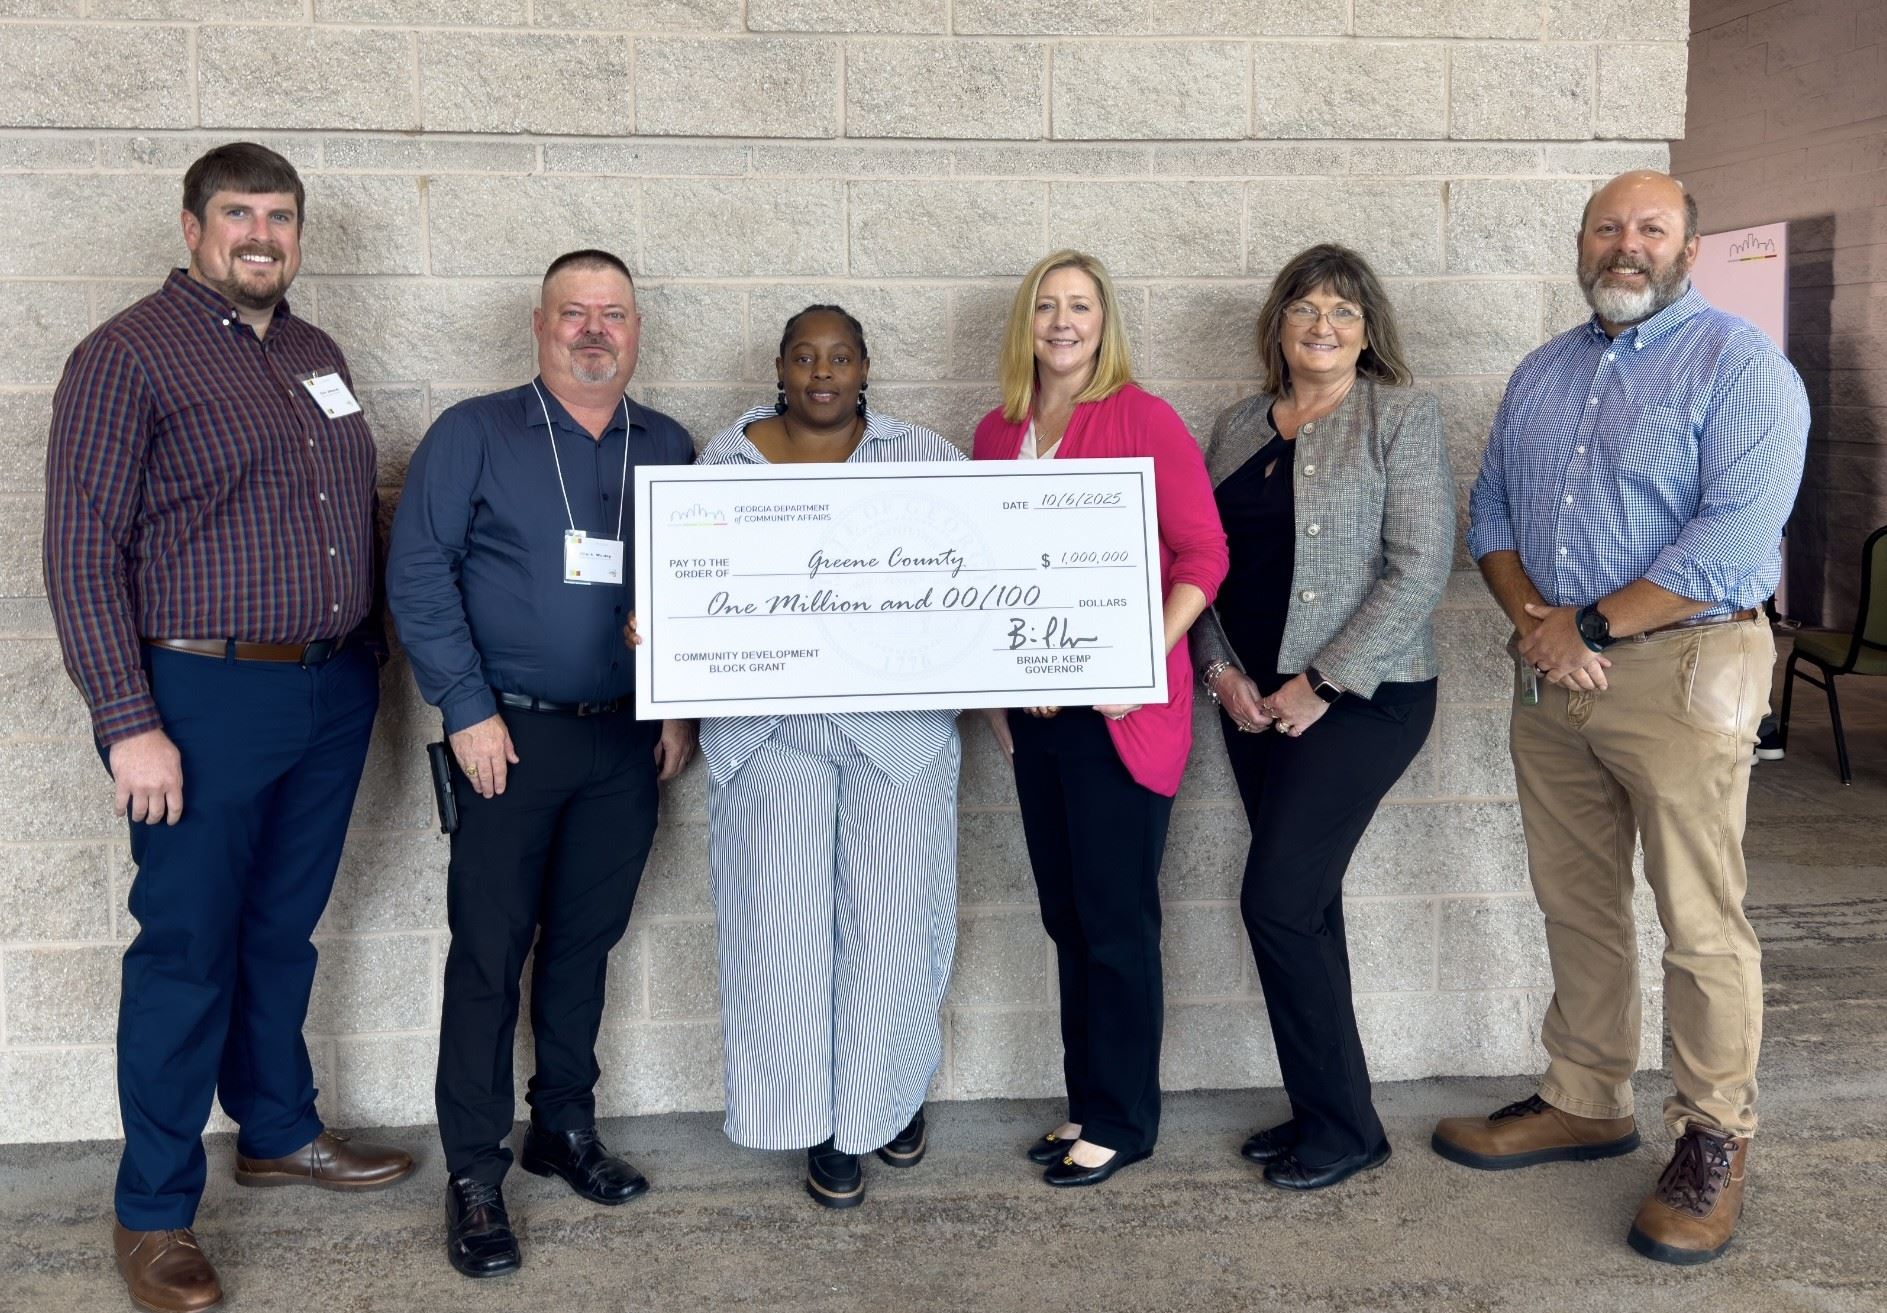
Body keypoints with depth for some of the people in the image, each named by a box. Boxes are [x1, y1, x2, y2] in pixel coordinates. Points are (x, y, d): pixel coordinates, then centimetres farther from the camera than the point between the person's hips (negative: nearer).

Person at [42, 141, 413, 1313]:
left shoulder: (317, 354, 13)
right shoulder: (127, 356, -8)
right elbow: (82, 550, -12)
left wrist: (369, 661, 13)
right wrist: (129, 724, -17)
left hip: (334, 693, 6)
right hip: (204, 700, -6)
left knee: (285, 931, 18)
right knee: (188, 952, 3)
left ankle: (279, 1131, 36)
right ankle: (155, 1213, 18)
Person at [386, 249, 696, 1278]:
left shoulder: (669, 448, 9)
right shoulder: (474, 435, -1)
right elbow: (418, 573, -7)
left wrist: (684, 707, 4)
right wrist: (468, 710, -12)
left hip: (629, 740, 3)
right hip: (510, 737, -3)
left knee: (586, 941, 13)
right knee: (489, 951, 1)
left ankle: (565, 1127, 29)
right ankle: (475, 1171, 12)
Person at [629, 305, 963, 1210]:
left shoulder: (926, 458, 6)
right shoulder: (724, 461, 8)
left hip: (898, 724, 0)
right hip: (769, 728, 1)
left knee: (891, 921, 3)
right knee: (786, 926, 0)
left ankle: (894, 1093, 28)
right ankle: (827, 1120, 17)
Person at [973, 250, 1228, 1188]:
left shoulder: (1145, 420, -5)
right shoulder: (997, 433, 11)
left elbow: (1203, 555, -9)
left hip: (1122, 710, -6)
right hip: (1033, 706, 6)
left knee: (1116, 919, 1)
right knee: (1065, 914, 13)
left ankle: (1122, 1121, 16)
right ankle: (1085, 1104, 27)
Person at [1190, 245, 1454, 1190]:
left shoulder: (1402, 417, -4)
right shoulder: (1237, 427, 13)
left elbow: (1419, 566, -12)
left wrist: (1323, 683, -15)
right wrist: (1221, 669, -2)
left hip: (1361, 695, -6)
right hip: (1254, 698, 6)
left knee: (1277, 901, -9)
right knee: (1302, 905, 11)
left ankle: (1343, 1128, 8)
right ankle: (1321, 1112, 24)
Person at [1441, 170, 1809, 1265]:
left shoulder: (1740, 364, -6)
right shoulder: (1541, 374, 16)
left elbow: (1735, 539, -17)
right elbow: (1491, 510, 12)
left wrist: (1590, 623, -15)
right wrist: (1532, 618, -6)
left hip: (1680, 670, -6)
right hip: (1551, 674, 6)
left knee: (1701, 924, -1)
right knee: (1576, 907, 13)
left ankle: (1715, 1138, 15)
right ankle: (1586, 1103, 27)